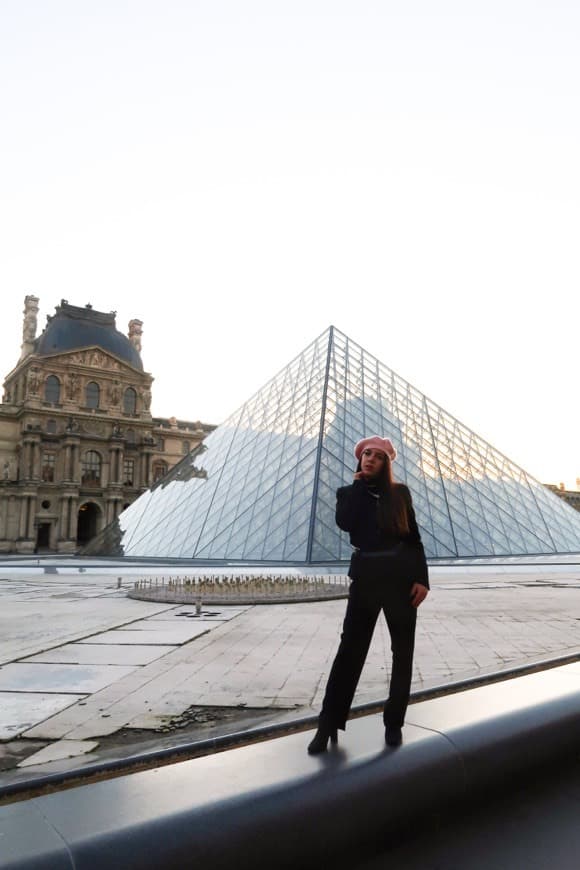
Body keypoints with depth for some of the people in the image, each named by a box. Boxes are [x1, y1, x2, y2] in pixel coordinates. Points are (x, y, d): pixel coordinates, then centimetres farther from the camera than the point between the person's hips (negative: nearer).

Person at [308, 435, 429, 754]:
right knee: (350, 649, 0)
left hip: (401, 576, 1)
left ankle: (394, 722, 21)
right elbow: (344, 523, -15)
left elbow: (414, 538, 5)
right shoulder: (349, 492, 7)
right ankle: (328, 725, 7)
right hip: (366, 576, -1)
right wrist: (359, 485, -5)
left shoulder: (399, 492, 7)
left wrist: (422, 578, -5)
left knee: (403, 651, 7)